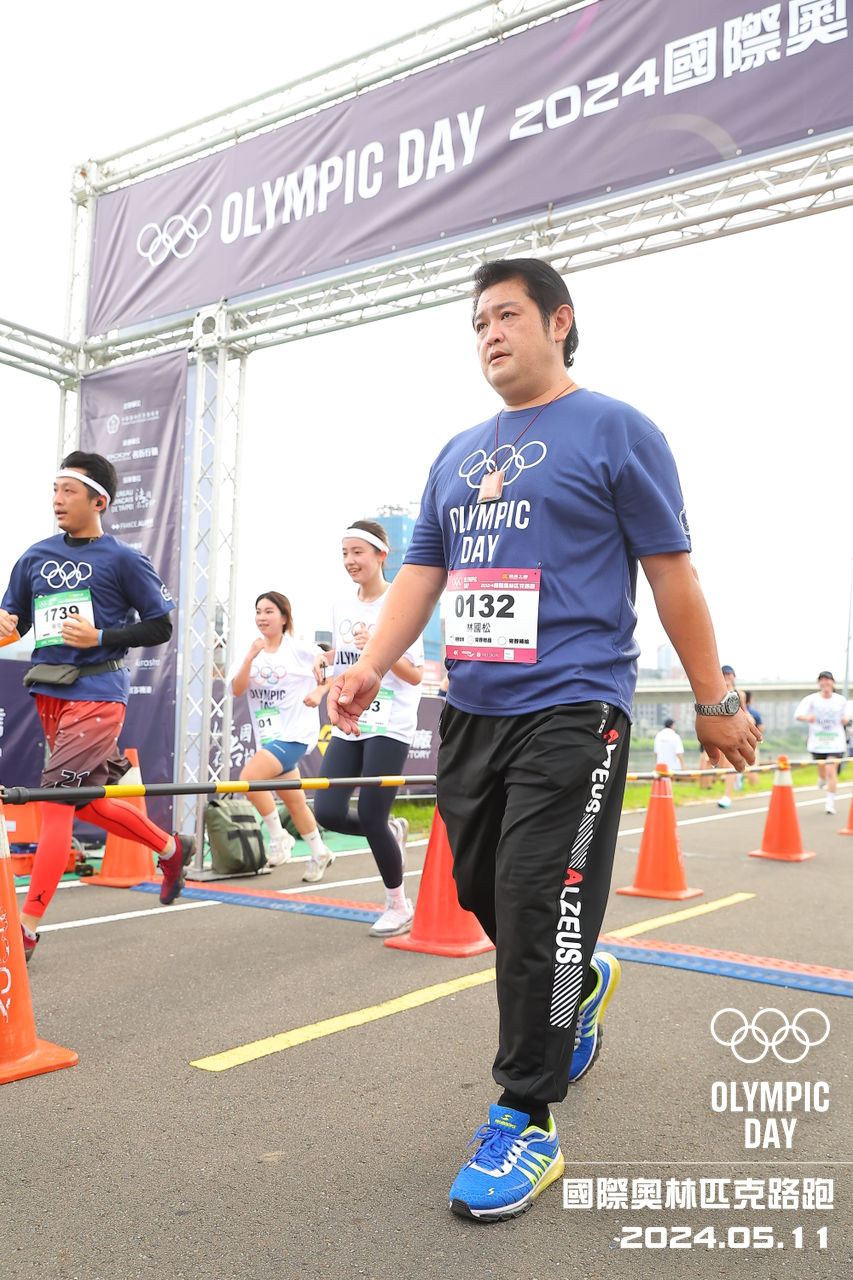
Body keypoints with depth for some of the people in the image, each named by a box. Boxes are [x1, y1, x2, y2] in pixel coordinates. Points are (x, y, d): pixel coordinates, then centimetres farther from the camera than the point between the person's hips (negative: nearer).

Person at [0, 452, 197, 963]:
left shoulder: (123, 559, -3)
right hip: (49, 693, 7)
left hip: (96, 694, -7)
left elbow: (163, 626, -2)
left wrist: (100, 638, -13)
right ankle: (172, 847, 36)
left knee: (57, 800, -12)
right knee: (86, 801, 15)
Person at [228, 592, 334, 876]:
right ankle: (320, 853, 36)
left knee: (249, 776, -25)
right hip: (268, 737, 6)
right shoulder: (251, 652, 5)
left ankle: (279, 837, -7)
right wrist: (250, 657, -18)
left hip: (295, 734, -6)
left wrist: (318, 694, -6)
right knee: (294, 802, 16)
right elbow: (237, 690, -7)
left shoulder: (301, 651, -5)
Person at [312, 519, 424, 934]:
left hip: (389, 728, -6)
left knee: (370, 817, -7)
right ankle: (392, 830, 25)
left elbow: (416, 676, -10)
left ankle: (399, 906, 16)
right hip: (348, 726, 6)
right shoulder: (342, 607, 11)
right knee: (328, 812, -6)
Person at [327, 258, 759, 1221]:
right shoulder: (457, 455, 17)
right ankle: (582, 985, 44)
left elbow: (671, 574, -2)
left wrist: (714, 703, -1)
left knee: (539, 912, -7)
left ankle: (527, 1122, 10)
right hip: (470, 712, 7)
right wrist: (370, 667, -2)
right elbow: (420, 572, 13)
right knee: (482, 894, 14)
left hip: (569, 713, -6)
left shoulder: (614, 432, -1)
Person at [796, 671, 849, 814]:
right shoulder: (811, 699, -6)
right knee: (822, 770, 13)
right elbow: (798, 714, -15)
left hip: (836, 742, 0)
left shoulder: (840, 700, 2)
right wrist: (807, 717, -36)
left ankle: (830, 803, -1)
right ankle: (822, 779, 53)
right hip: (817, 742, 0)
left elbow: (844, 719, 17)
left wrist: (845, 720, -6)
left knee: (831, 771, -12)